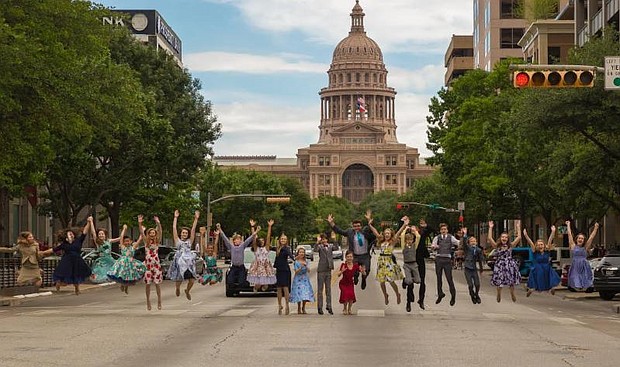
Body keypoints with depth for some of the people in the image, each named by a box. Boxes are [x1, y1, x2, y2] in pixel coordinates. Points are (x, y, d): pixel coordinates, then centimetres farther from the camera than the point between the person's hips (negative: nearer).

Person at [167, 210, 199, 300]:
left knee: (192, 280, -8)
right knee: (179, 279, -5)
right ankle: (177, 288, 33)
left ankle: (187, 291, 25)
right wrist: (175, 217, 3)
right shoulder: (177, 241, 11)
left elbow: (193, 229, 10)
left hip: (189, 262, 2)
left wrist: (196, 219, 4)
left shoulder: (190, 241, 16)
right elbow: (174, 228, 6)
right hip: (179, 262, -2)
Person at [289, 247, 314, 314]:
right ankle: (299, 309, 1)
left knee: (306, 293, -4)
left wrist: (306, 266, -16)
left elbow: (309, 271, 2)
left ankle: (303, 308, 9)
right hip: (298, 279, -4)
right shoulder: (296, 262, -3)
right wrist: (301, 267, -24)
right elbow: (296, 272, -9)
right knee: (299, 294, -10)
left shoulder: (306, 262, 9)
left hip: (305, 279, 4)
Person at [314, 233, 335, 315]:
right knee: (320, 290, 2)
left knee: (328, 289, 9)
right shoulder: (320, 246, -3)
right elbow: (315, 250, -24)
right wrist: (318, 241, -29)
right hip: (321, 270, -4)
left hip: (328, 270, 4)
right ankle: (320, 307, 6)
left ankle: (328, 306, 15)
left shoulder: (330, 246, 9)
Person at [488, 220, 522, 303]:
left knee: (512, 280, 5)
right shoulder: (497, 246, 1)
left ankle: (512, 293, 29)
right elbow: (490, 238, -9)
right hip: (499, 265, -1)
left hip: (510, 264, 1)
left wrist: (518, 227, -1)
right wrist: (490, 228, -8)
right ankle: (499, 294, 26)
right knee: (499, 281, 2)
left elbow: (519, 237, -1)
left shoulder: (511, 245, 3)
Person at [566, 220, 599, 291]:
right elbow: (570, 235, 14)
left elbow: (591, 237, 15)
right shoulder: (573, 246, 9)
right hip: (575, 268, -1)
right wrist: (568, 225, 21)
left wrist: (595, 228, 16)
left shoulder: (585, 248, 13)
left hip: (584, 268, 1)